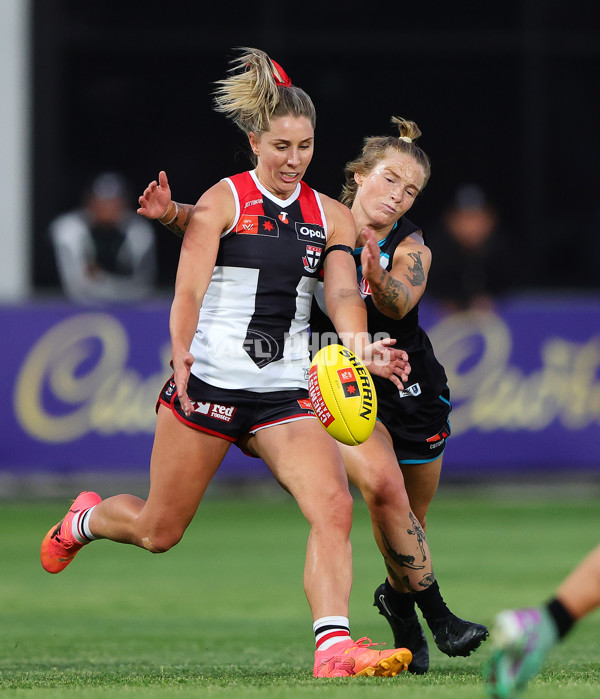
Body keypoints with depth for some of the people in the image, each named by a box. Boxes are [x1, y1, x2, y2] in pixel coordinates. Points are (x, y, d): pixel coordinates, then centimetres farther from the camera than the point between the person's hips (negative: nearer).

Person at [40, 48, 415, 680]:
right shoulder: (223, 201, -4)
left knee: (333, 506, -20)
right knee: (158, 532, 9)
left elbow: (344, 297, -1)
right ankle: (86, 519, 43)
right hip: (209, 383, -3)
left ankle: (333, 649, -23)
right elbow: (188, 291, -10)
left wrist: (362, 350, -22)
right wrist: (182, 356, -25)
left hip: (285, 391, 3)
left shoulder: (330, 217, 9)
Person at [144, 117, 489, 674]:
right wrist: (172, 213, -27)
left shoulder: (410, 247, -9)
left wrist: (376, 273, -52)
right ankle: (435, 614, -13)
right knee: (382, 486, -26)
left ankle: (398, 597, 43)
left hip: (408, 387, 2)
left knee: (410, 519, 11)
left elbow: (399, 304, -30)